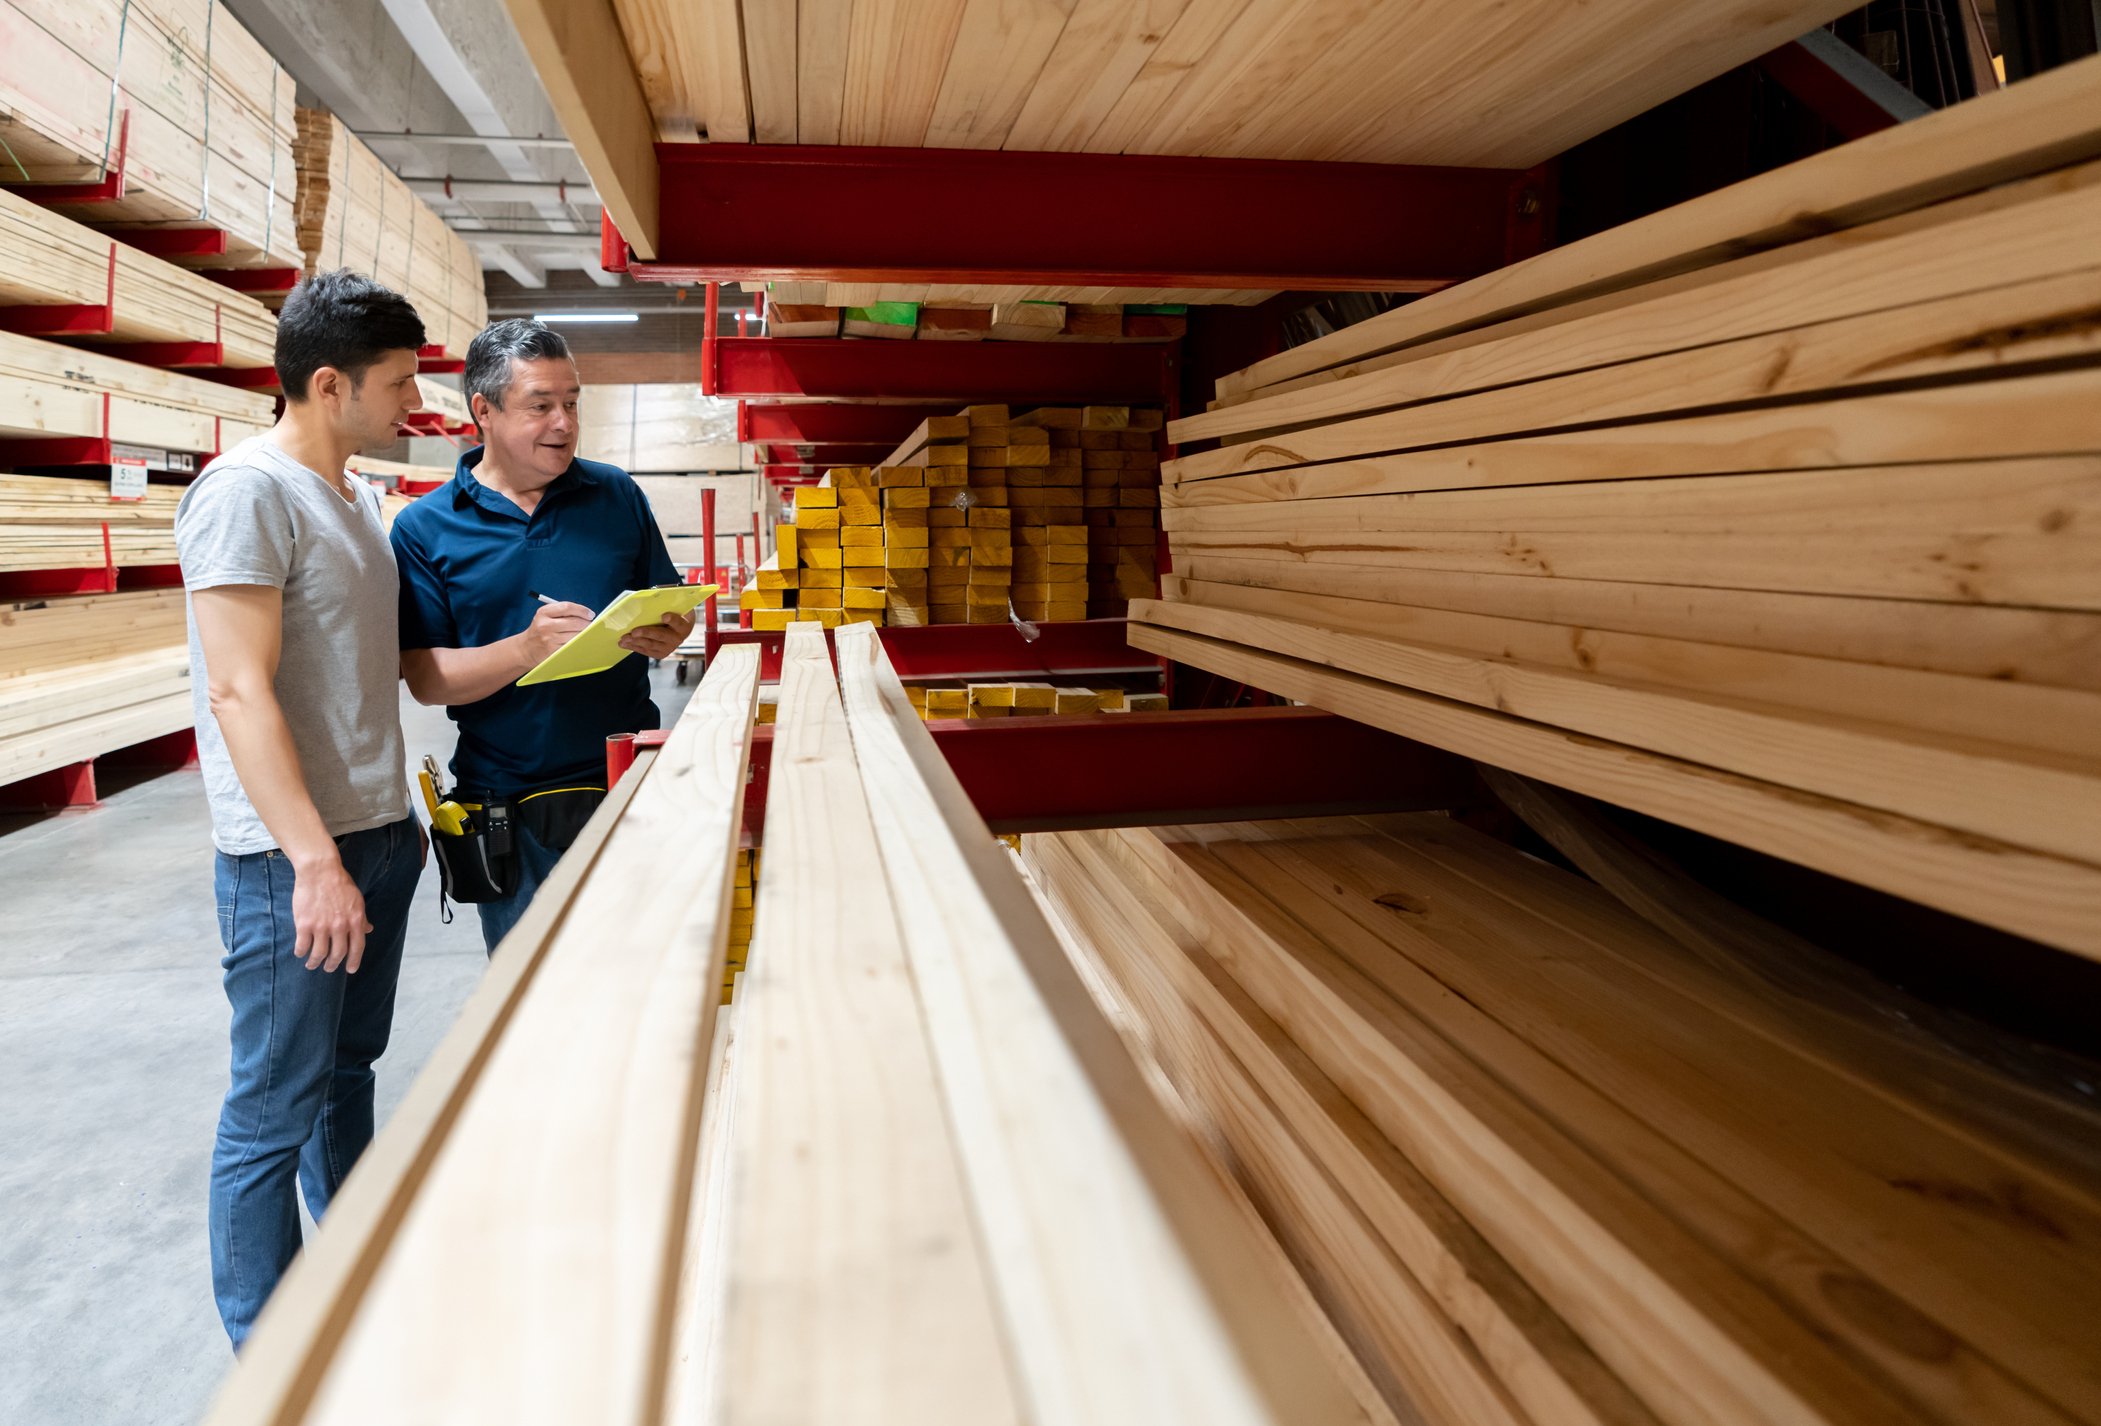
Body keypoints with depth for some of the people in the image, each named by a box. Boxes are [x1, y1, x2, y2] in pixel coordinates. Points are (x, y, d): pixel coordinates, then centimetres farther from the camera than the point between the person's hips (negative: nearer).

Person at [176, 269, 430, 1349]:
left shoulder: (358, 498, 14)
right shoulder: (247, 491, -14)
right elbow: (239, 692, -20)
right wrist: (315, 860, -24)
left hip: (377, 835, 9)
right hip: (294, 857, -9)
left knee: (349, 1067, 19)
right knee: (275, 1111, 2)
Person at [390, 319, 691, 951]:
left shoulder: (617, 494, 5)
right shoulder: (425, 529, -2)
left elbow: (669, 607, 12)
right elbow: (425, 678, -6)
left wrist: (669, 633, -12)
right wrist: (527, 648, -23)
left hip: (631, 783, 2)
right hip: (510, 806, -1)